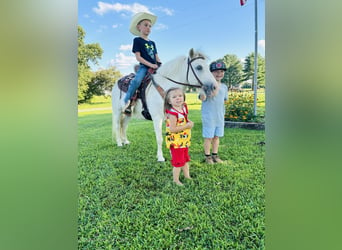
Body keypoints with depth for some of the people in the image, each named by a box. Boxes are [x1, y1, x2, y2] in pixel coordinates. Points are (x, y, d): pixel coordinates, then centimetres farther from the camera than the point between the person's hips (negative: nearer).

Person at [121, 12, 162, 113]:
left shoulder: (152, 43, 22)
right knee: (137, 80, -33)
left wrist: (161, 65, -1)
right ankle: (126, 101, -22)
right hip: (144, 66, -7)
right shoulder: (137, 40, 4)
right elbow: (138, 57, -6)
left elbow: (157, 57, 20)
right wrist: (150, 64, -17)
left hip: (154, 67, 7)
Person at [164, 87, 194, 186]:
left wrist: (189, 123, -1)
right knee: (178, 163, 5)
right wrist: (187, 126, -26)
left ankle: (187, 176, 41)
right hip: (176, 142, -8)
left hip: (185, 141, 8)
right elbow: (172, 129, -30)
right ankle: (176, 180, 24)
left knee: (186, 160, 23)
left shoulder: (184, 108, 1)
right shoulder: (172, 113, -24)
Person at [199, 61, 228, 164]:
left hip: (220, 116, 6)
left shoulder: (224, 87, 9)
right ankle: (208, 156, 19)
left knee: (217, 136, 14)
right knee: (208, 137, 4)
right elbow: (202, 98, -24)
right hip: (208, 116, -5)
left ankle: (215, 155, 29)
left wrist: (223, 114, 14)